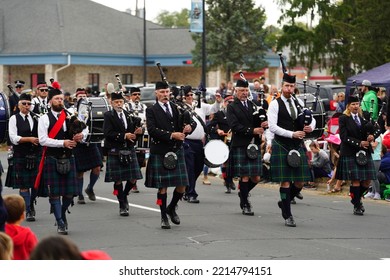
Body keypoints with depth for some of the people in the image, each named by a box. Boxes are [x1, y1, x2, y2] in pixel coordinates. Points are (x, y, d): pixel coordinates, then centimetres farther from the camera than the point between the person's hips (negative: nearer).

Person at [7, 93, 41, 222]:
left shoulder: (36, 118, 9)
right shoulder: (14, 119, 1)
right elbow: (13, 138, -8)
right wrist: (29, 139, -15)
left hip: (36, 155, 3)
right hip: (21, 156, -3)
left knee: (37, 182, 7)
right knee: (24, 185, -2)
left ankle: (31, 204, 30)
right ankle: (28, 211, 3)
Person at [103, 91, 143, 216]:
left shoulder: (129, 115, 14)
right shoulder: (108, 116, -2)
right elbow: (108, 133, -12)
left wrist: (137, 132, -5)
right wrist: (124, 136, -17)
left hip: (129, 150, 4)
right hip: (115, 152, -4)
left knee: (133, 179, 2)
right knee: (118, 179, 0)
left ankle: (124, 195, 30)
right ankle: (122, 206, 9)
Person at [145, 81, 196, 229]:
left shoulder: (177, 108, 12)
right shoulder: (152, 111, -1)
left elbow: (193, 122, 13)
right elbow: (152, 130, -14)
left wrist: (190, 126, -10)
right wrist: (171, 135, -19)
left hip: (177, 151, 4)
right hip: (160, 153, -4)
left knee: (182, 185, 1)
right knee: (162, 186, 0)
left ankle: (171, 208, 26)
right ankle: (164, 217, 11)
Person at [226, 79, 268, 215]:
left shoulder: (253, 105, 17)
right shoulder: (232, 107, -1)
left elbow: (259, 123, 15)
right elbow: (234, 126, -12)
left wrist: (263, 125, -9)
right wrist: (252, 131, -18)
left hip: (254, 146, 5)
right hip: (240, 146, -5)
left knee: (256, 177, 4)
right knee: (245, 177, -5)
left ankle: (243, 193, 30)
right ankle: (245, 205, 5)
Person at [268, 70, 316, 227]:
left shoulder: (299, 102, 11)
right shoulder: (275, 104, -4)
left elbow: (312, 119, 19)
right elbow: (272, 127, -13)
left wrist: (311, 127, -5)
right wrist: (292, 134, -18)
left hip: (298, 146, 5)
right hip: (282, 146, -5)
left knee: (300, 182, 4)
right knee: (285, 182, -4)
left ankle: (284, 202, 30)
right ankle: (287, 216, 3)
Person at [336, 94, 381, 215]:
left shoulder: (363, 118, 14)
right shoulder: (343, 119, 0)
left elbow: (377, 130, 12)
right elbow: (344, 137, -9)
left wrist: (373, 135, -10)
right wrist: (359, 143, -16)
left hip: (365, 153, 5)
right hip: (350, 154, -5)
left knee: (367, 181, 3)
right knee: (355, 180, -7)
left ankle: (357, 198, 28)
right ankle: (357, 206, 5)